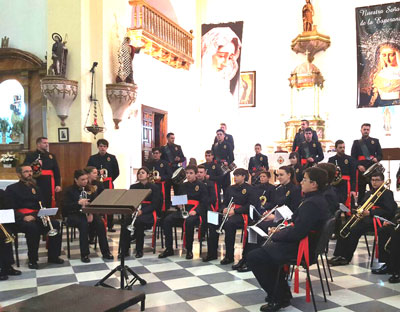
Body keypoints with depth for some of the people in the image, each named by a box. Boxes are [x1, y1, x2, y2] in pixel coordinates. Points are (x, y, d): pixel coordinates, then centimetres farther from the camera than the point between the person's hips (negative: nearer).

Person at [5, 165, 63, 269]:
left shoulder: (35, 188, 21)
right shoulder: (11, 189, 5)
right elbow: (10, 208, -5)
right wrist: (23, 217, -22)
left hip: (36, 217, 5)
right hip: (20, 219, -5)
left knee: (55, 224, -21)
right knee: (32, 227, -37)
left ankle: (53, 256, -10)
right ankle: (32, 260, -22)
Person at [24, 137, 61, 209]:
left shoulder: (51, 156, 14)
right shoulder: (30, 155, 4)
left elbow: (56, 171, 13)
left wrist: (58, 185, 6)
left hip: (49, 186, 4)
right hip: (37, 185, -3)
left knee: (50, 204, 5)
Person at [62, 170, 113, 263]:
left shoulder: (90, 189, 7)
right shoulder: (70, 190, -4)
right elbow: (65, 207, -14)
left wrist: (91, 213, -15)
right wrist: (78, 203, -29)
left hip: (88, 213, 3)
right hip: (74, 214, -3)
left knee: (100, 223, -26)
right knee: (84, 224, -35)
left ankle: (105, 252, -17)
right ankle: (84, 254, -24)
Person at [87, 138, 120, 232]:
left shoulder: (112, 158, 5)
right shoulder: (92, 158, 8)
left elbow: (116, 172, 8)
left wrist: (109, 180, 1)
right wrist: (98, 172, -7)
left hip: (108, 184, -1)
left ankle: (110, 226, 8)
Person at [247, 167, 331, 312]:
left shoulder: (311, 203, -25)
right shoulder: (318, 199, 9)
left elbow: (297, 233, -28)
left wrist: (276, 235, -12)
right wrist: (281, 231, 6)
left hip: (299, 248, -11)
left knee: (253, 257, -10)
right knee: (266, 248, 27)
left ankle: (277, 298, 1)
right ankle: (282, 292, 27)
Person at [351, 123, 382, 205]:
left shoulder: (375, 141, 14)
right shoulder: (356, 142, 11)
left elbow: (380, 155, 11)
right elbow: (353, 157, 4)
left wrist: (377, 158, -12)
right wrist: (358, 165, -12)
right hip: (361, 169, -1)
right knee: (361, 191, 2)